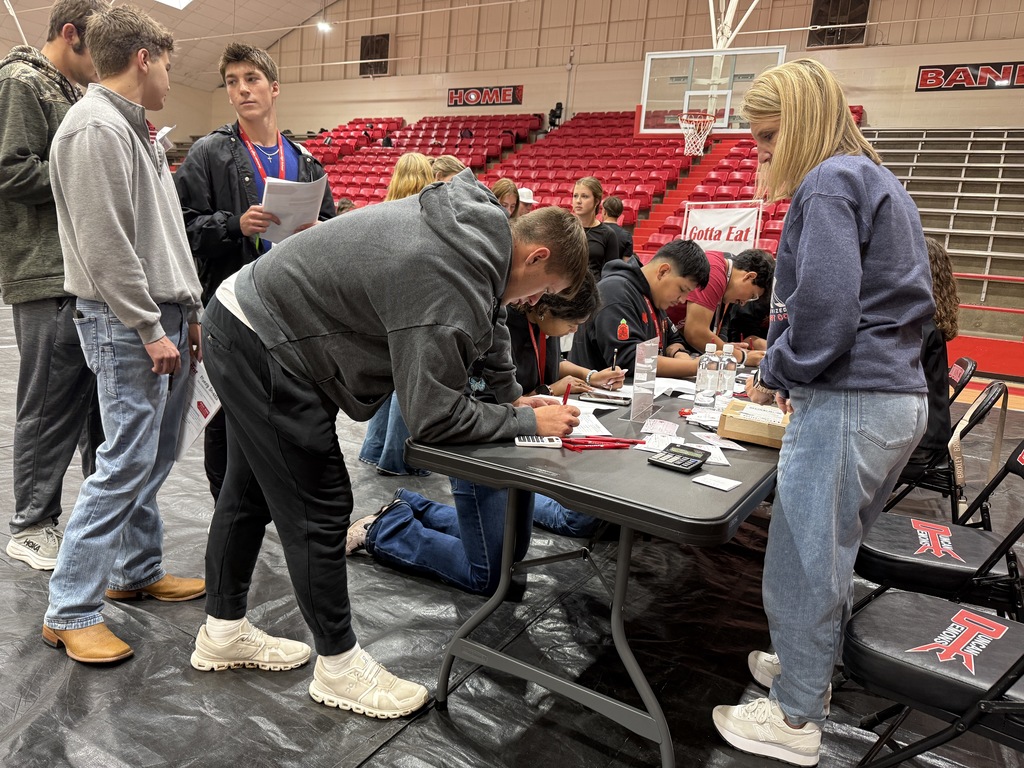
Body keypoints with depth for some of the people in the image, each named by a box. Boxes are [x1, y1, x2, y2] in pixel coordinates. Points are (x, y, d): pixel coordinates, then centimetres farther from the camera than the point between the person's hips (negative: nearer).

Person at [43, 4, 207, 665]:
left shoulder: (135, 129, 19)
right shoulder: (95, 128, -12)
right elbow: (105, 244, -18)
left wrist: (188, 311, 17)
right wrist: (149, 328, -17)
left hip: (163, 317, 10)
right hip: (127, 325, -10)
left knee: (154, 457, 15)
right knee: (126, 463, -8)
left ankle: (139, 571, 28)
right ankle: (70, 611, 4)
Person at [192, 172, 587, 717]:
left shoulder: (473, 222, 0)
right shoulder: (449, 286, -29)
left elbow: (482, 325, 16)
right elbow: (434, 416, -24)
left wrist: (511, 394, 9)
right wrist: (528, 421, -15)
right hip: (262, 348, -10)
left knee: (249, 490, 21)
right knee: (319, 509, -1)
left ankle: (223, 632, 40)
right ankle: (339, 667, 17)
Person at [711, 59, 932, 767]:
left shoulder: (828, 183, -10)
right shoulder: (879, 182, 20)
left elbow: (824, 305, -21)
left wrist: (776, 374, -4)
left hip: (848, 402, -10)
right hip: (898, 396, 10)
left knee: (802, 558, 1)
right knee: (832, 550, 21)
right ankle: (812, 664, 37)